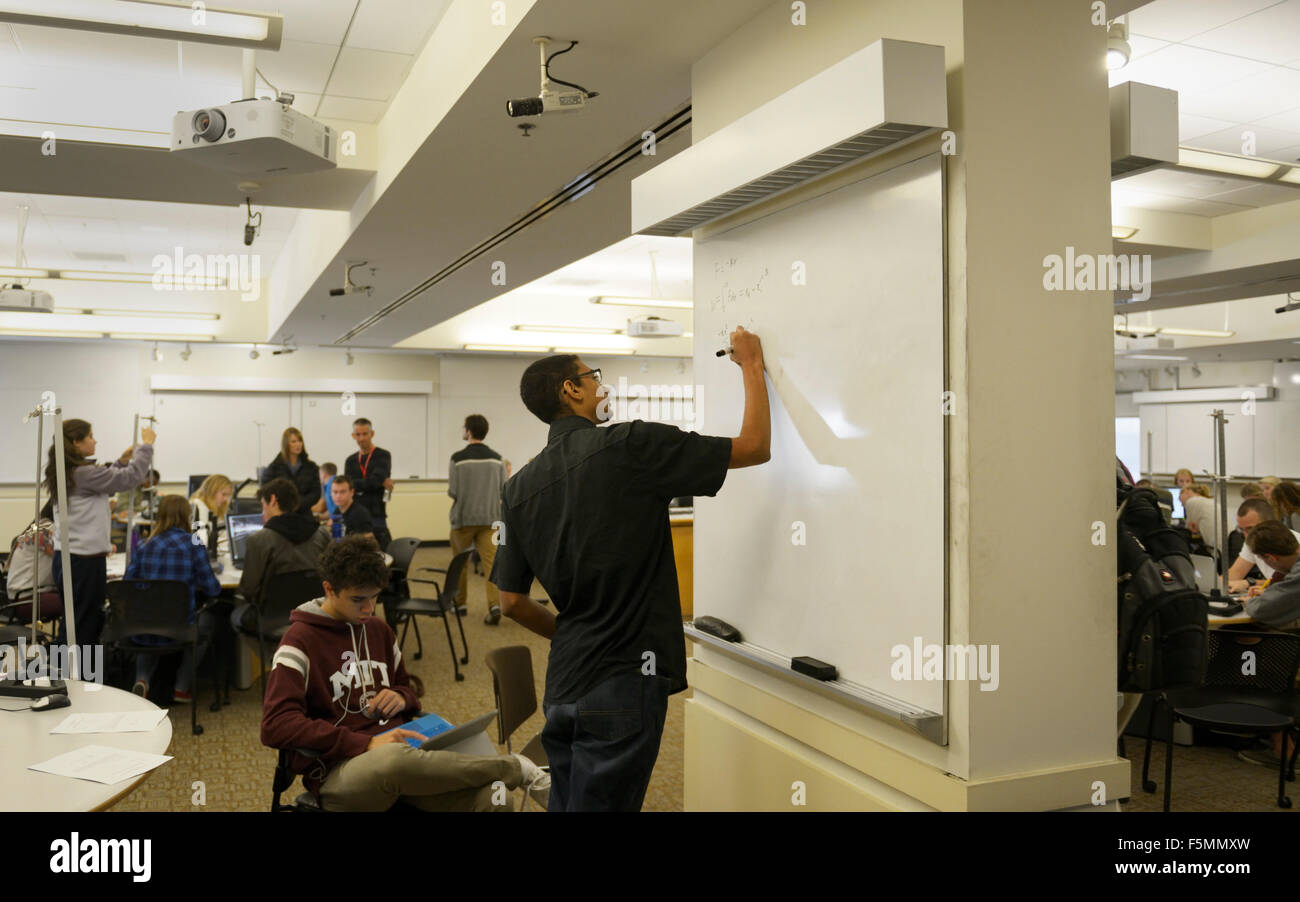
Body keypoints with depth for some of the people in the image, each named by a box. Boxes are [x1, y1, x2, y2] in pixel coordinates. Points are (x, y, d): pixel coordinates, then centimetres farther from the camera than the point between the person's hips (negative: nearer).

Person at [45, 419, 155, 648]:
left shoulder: (64, 472, 12)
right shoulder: (82, 473, -17)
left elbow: (104, 485, 25)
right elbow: (131, 477, -14)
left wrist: (122, 461, 17)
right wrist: (146, 445, -3)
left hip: (66, 558, 10)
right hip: (84, 560, -10)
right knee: (82, 628, -2)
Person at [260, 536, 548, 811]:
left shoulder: (380, 630, 14)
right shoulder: (300, 641, -5)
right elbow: (275, 725, -17)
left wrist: (402, 698, 1)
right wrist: (366, 743, -25)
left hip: (401, 752, 5)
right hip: (338, 769, -4)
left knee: (491, 798, -29)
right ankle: (516, 768, -23)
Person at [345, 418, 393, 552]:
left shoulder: (383, 456, 0)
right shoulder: (350, 461, 15)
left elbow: (375, 481, -15)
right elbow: (348, 486, 0)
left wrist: (356, 485, 0)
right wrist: (381, 483, -9)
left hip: (376, 517, -4)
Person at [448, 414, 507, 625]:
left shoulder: (458, 459, -10)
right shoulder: (497, 459, 1)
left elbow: (452, 492, -10)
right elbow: (504, 492, 3)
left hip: (463, 518, -2)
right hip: (489, 518, 2)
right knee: (491, 561, -1)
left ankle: (459, 602, 27)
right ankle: (495, 604, -16)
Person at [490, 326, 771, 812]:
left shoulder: (519, 486, 6)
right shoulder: (630, 445, -12)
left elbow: (512, 601, 10)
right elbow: (755, 446, -6)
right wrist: (752, 366, 9)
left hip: (562, 683, 7)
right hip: (624, 679, -7)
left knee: (566, 802, 18)